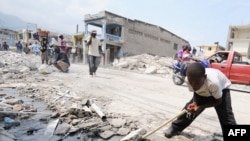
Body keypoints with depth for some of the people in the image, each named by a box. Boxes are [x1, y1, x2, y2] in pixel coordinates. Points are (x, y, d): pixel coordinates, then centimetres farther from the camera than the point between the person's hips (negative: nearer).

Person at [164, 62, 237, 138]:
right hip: (202, 93, 3)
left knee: (226, 116, -14)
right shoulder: (190, 80, -33)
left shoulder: (213, 82, -44)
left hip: (221, 89, -2)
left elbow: (218, 101, -25)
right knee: (189, 108, 0)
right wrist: (194, 103, -30)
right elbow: (195, 92, -10)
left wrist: (200, 107, -34)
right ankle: (175, 127, 18)